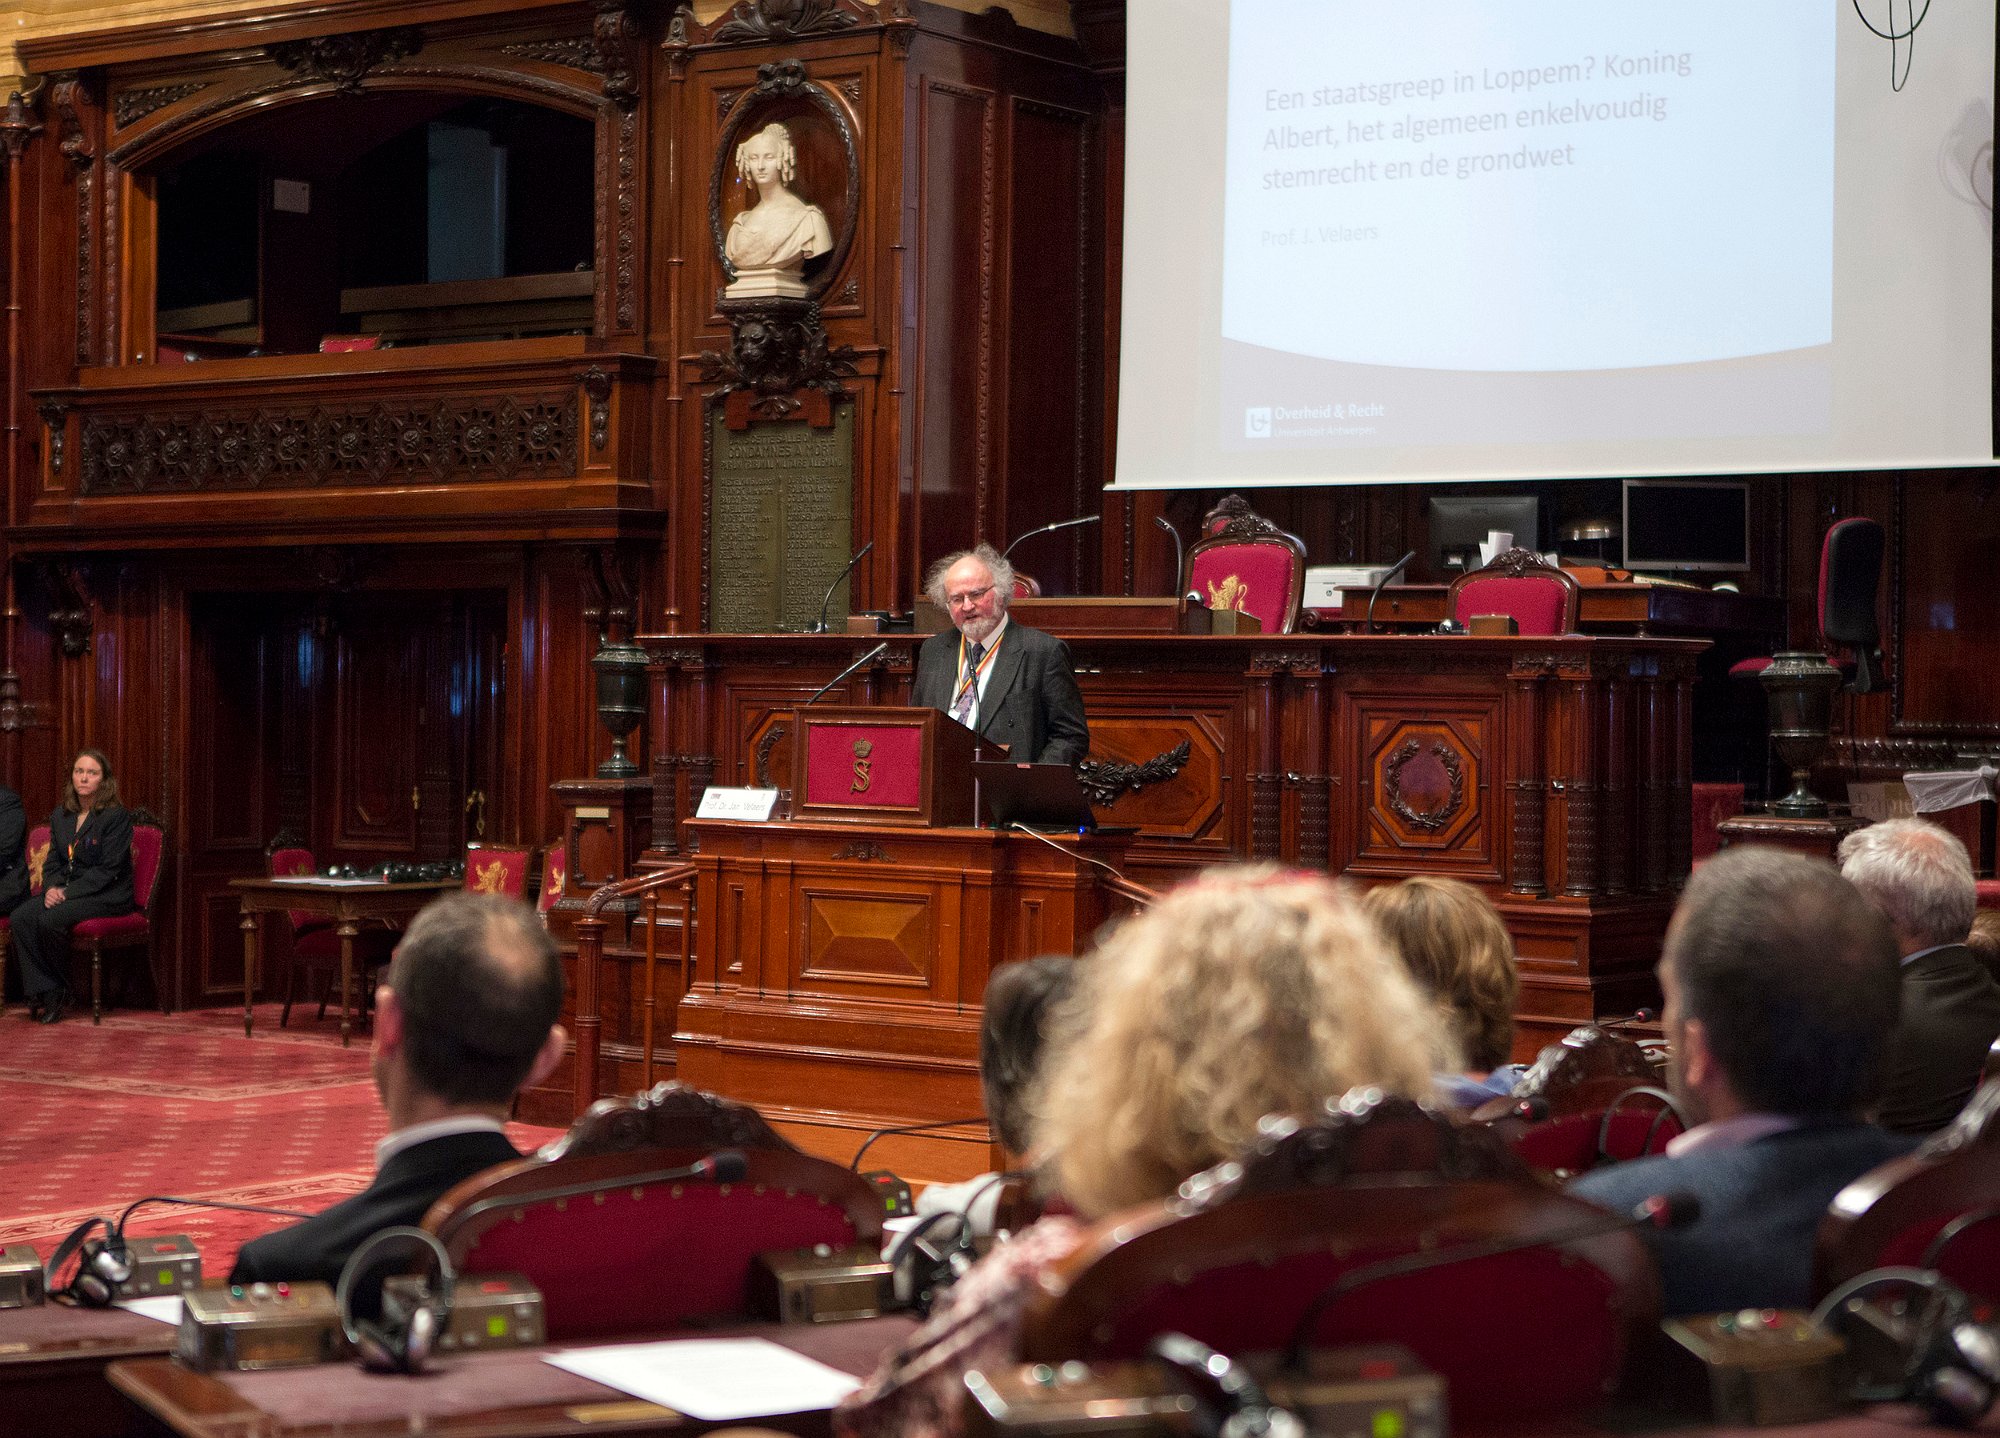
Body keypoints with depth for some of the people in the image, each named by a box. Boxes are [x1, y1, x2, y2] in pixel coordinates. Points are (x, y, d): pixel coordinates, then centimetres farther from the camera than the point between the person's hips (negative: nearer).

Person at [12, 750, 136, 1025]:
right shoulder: (60, 816, 14)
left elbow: (108, 870, -14)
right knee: (20, 917, -20)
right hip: (64, 891, 7)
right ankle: (42, 992, -20)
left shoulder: (116, 816, -9)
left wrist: (68, 893, -19)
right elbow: (53, 861, 15)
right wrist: (51, 888, -7)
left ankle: (61, 990, -10)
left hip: (108, 896, -7)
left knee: (50, 920, -31)